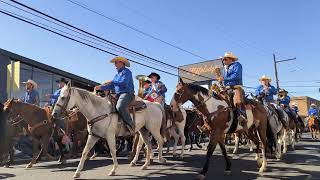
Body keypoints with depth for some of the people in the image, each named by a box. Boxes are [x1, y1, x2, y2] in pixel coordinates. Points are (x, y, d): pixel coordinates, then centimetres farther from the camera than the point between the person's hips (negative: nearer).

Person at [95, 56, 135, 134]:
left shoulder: (126, 71, -1)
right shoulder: (117, 75, 26)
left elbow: (124, 83, -16)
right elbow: (112, 86, 22)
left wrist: (112, 82, -12)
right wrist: (100, 87, 11)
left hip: (127, 93, -10)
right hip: (118, 95, 10)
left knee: (120, 106, -36)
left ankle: (131, 126, -29)